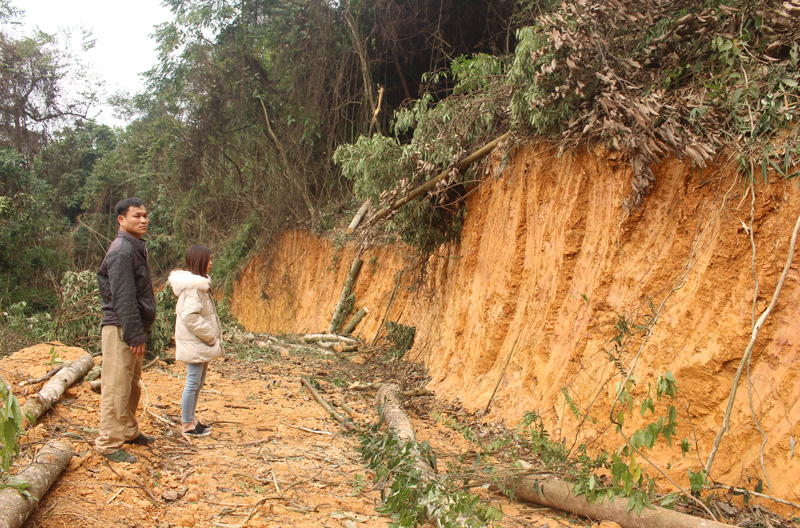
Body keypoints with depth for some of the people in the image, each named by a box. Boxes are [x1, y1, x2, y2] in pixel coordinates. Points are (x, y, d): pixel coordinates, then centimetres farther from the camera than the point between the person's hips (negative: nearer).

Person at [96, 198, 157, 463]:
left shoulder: (136, 247, 15)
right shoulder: (121, 251, -17)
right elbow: (123, 298, -22)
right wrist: (135, 335, -21)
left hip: (132, 327, 10)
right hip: (120, 329, -10)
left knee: (132, 385, 19)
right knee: (117, 387, -4)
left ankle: (129, 431, 32)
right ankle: (109, 444, 3)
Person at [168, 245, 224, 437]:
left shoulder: (198, 283, 14)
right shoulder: (194, 285, -19)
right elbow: (190, 316, -25)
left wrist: (211, 336, 11)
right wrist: (210, 335, -18)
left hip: (200, 344, 10)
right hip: (194, 344, -10)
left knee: (198, 382, 16)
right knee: (193, 382, -2)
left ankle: (190, 420, 26)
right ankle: (187, 424, 8)